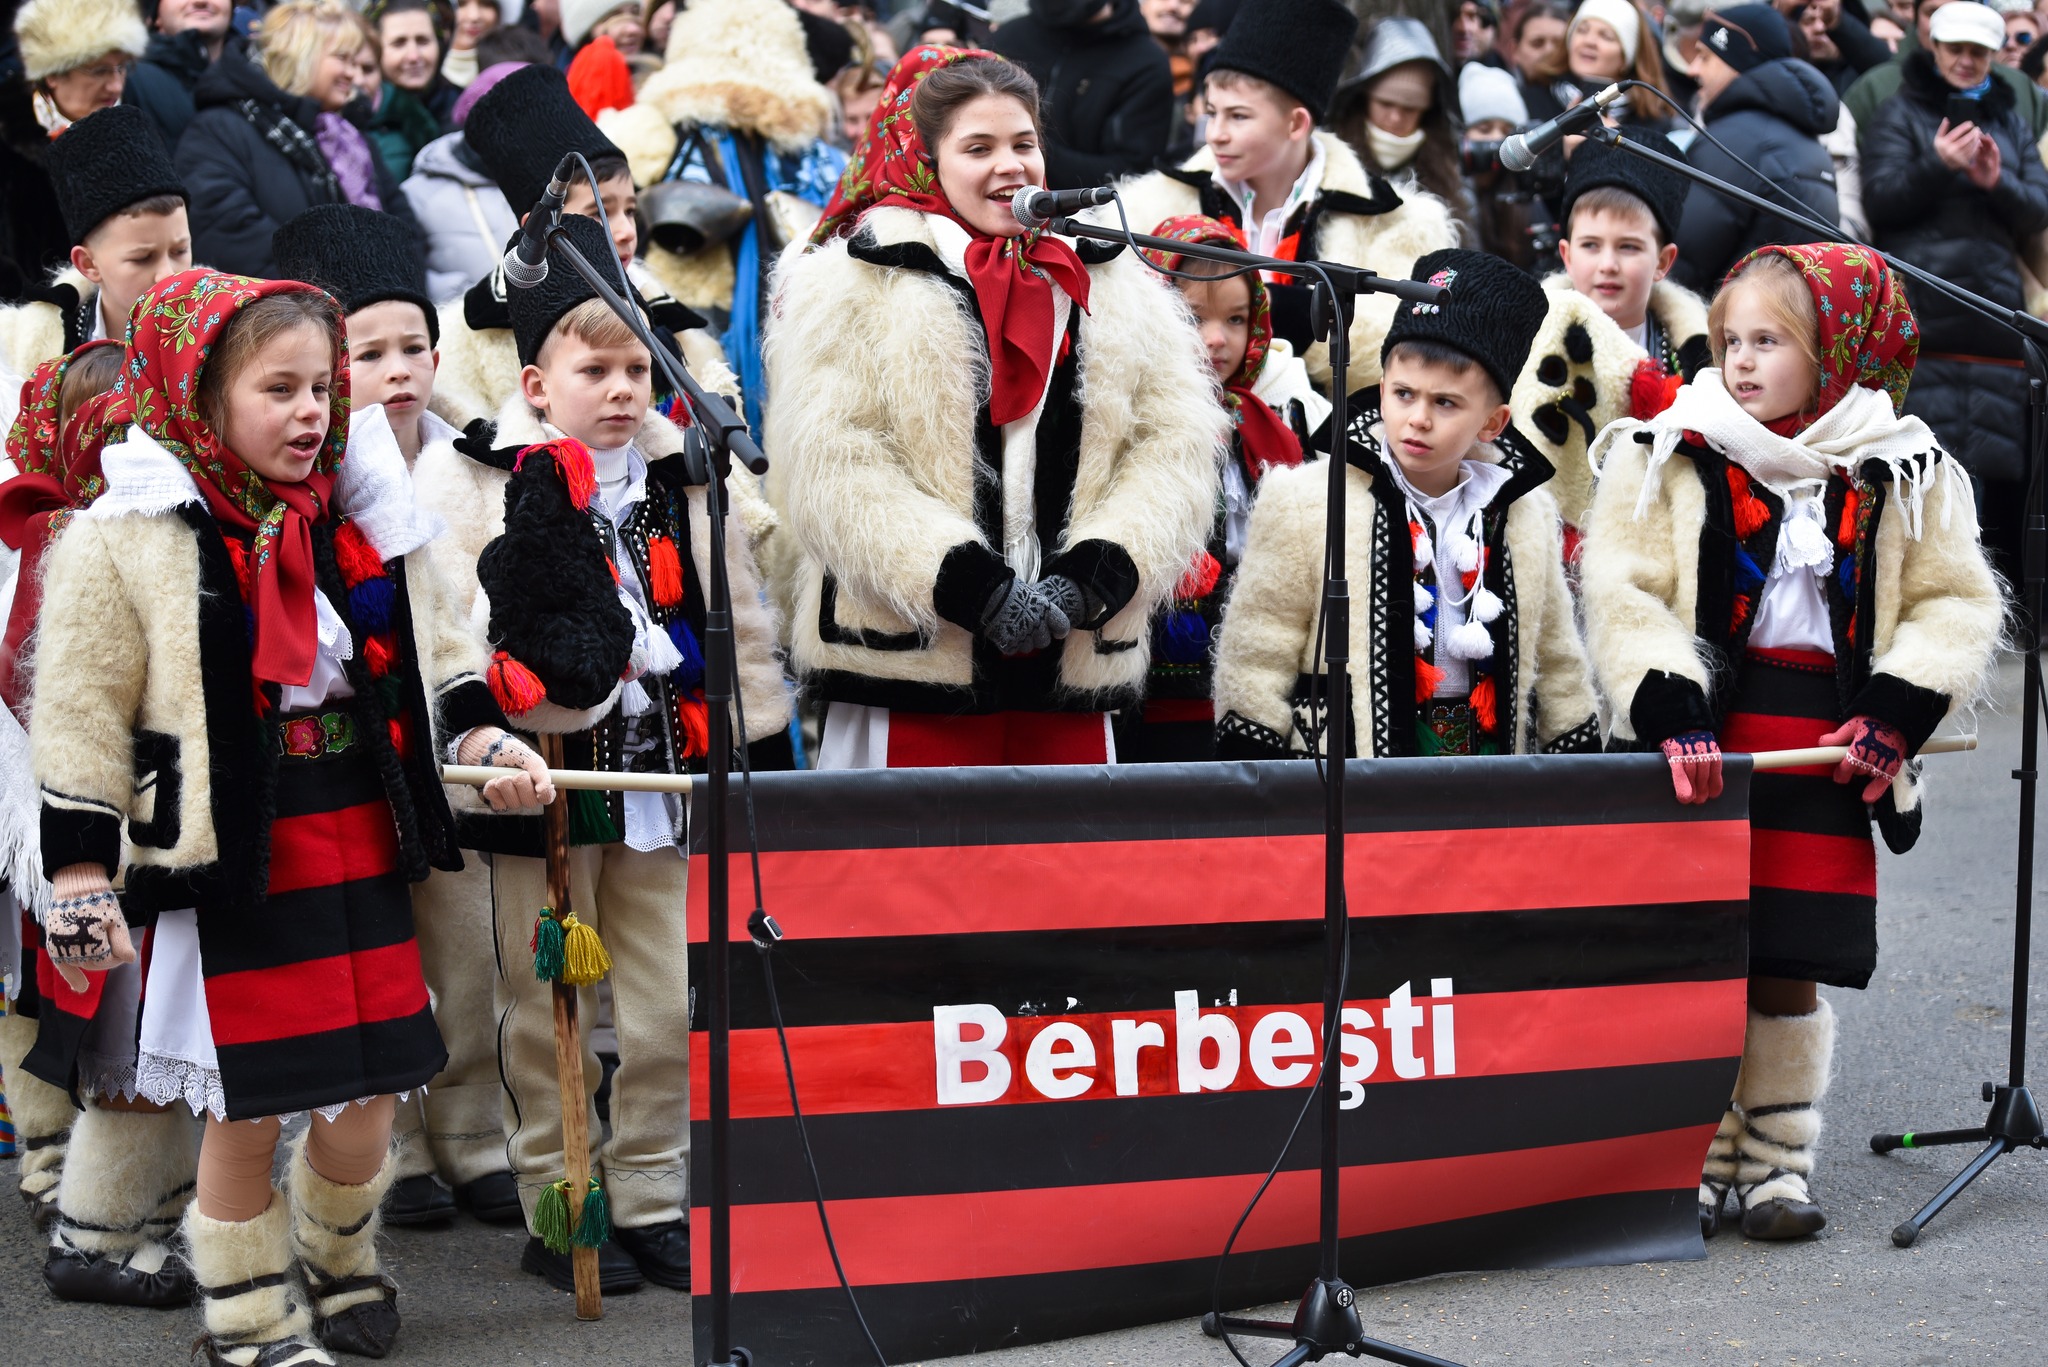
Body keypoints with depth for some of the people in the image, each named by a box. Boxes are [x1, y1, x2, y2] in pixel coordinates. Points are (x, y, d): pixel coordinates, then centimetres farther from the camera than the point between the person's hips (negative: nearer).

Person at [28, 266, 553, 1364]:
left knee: (365, 1106, 10)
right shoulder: (127, 537, -9)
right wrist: (79, 876, -9)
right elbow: (79, 719, -7)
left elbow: (435, 650, 18)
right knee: (244, 1115, 4)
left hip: (361, 851, 5)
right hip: (229, 873, -4)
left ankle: (338, 1266, 39)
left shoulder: (364, 517, 6)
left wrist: (483, 739, 2)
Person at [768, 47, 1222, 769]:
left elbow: (1179, 445, 7)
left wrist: (1093, 577, -9)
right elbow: (832, 466, -10)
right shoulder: (850, 284, 0)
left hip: (1073, 675, 4)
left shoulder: (1115, 285, 14)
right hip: (910, 666, -4)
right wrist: (970, 587, -18)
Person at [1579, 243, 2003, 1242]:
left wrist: (1899, 707, -5)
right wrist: (1671, 709, -18)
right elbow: (1623, 591, -5)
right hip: (1700, 746, -1)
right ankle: (1698, 1162, 13)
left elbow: (1955, 603, 9)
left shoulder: (1899, 476, 6)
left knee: (1788, 967, 3)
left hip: (1828, 746, 1)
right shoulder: (1666, 458, 1)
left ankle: (1778, 1163, 17)